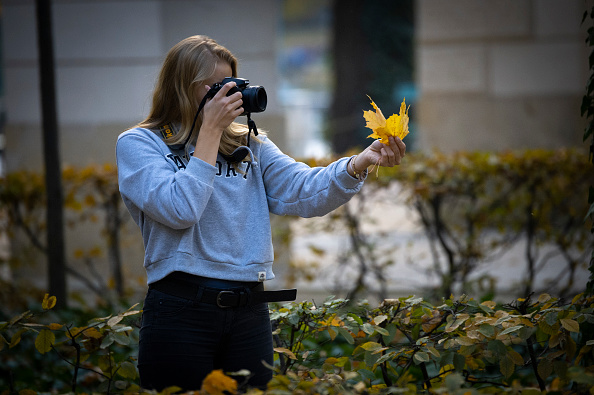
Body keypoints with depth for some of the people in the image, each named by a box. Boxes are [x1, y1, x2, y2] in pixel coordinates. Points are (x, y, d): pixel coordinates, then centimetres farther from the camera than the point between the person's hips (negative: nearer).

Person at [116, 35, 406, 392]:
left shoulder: (250, 145, 13)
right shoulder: (138, 143, 1)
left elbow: (304, 192, -1)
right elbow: (179, 210, -15)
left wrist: (362, 162, -18)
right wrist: (211, 129, -9)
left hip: (250, 313, 4)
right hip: (181, 309, -4)